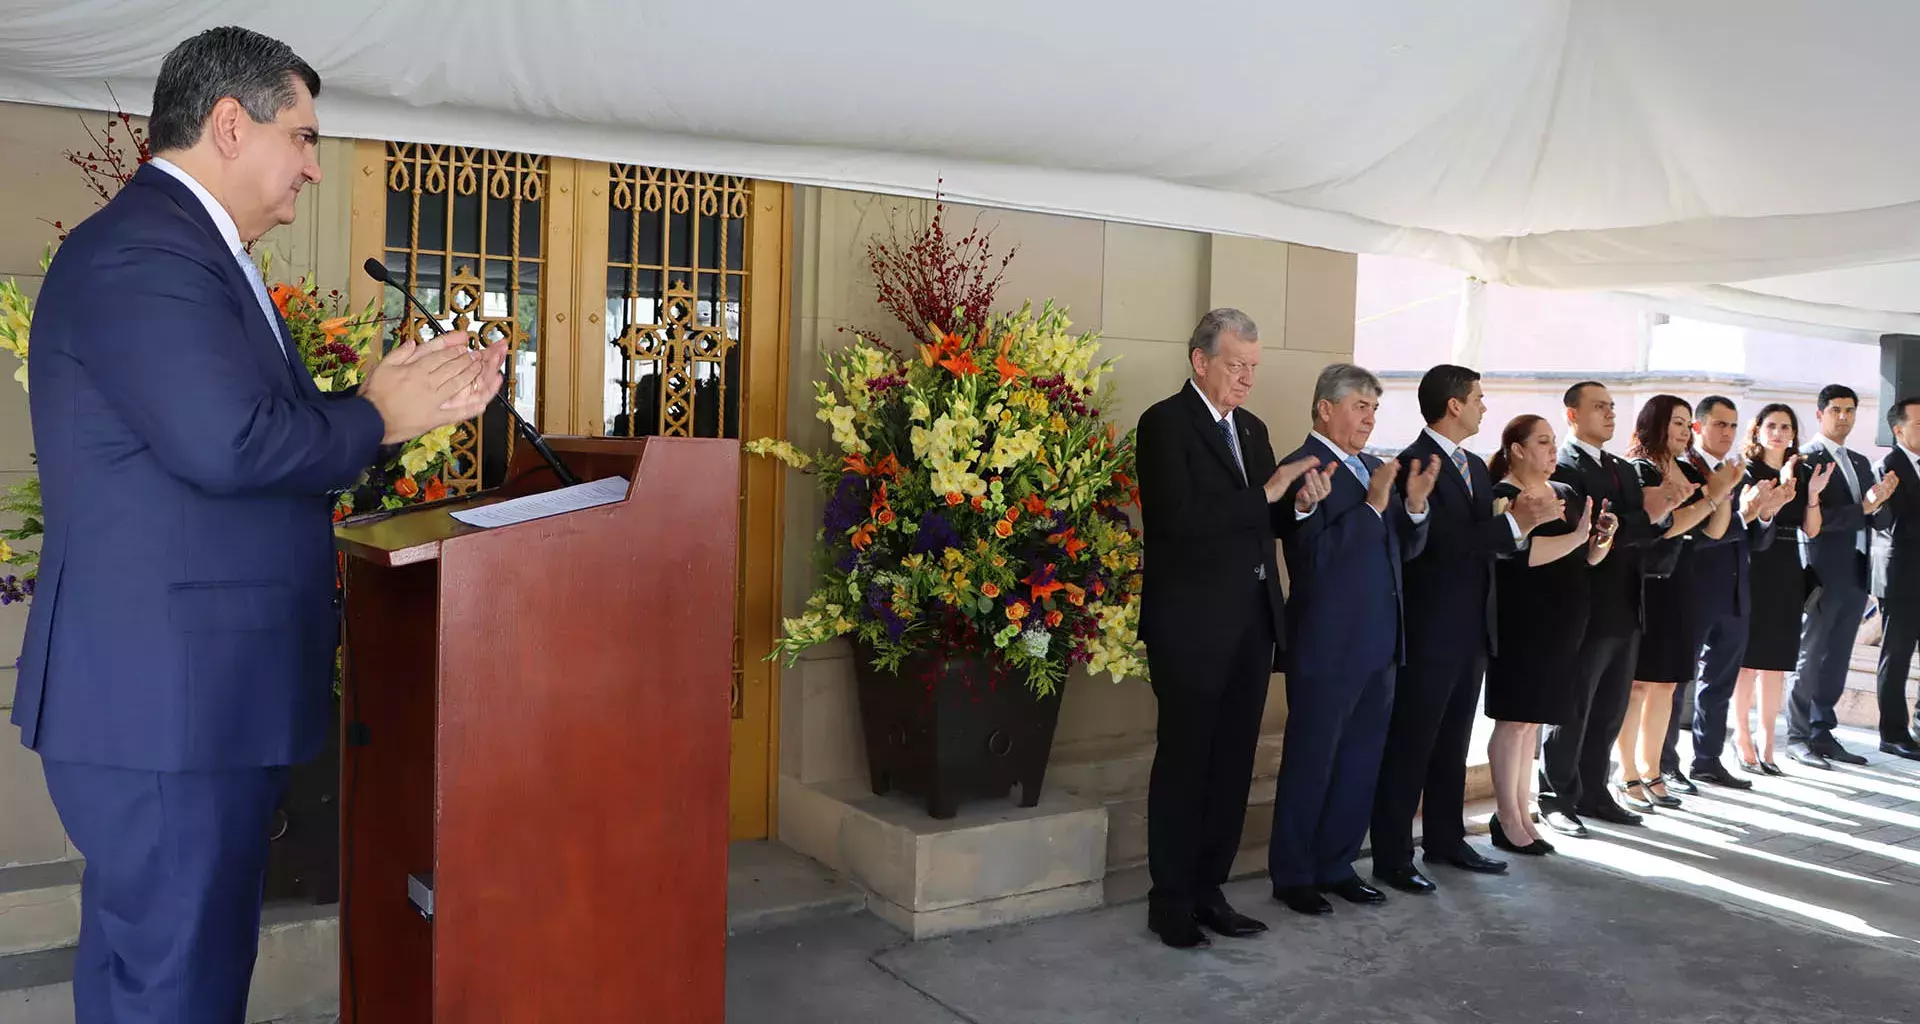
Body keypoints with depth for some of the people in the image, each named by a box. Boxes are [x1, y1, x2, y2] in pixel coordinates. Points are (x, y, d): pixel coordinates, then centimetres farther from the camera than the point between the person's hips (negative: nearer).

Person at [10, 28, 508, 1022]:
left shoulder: (188, 250, 17)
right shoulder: (142, 251, -17)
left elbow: (268, 428, 15)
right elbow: (230, 442, -29)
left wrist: (399, 395, 7)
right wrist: (375, 418, -12)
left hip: (187, 690, 11)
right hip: (167, 698, -11)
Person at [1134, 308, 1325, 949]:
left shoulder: (1252, 428, 16)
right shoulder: (1165, 423, -8)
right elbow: (1179, 520, -20)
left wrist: (1298, 504, -2)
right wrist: (1264, 494, -18)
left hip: (1252, 620, 7)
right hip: (1192, 625, -7)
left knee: (1233, 761, 11)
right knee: (1184, 761, 2)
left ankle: (1208, 889, 22)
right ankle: (1171, 901, 14)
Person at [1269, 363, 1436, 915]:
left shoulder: (1374, 467, 13)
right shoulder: (1302, 469, -11)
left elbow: (1405, 547, 12)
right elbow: (1316, 555, -19)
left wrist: (1415, 502, -6)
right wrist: (1373, 504, -23)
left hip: (1378, 642, 8)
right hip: (1328, 645, -8)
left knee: (1361, 760, 14)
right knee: (1310, 761, 4)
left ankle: (1336, 865, 27)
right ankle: (1292, 875, 17)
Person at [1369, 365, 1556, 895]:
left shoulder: (1475, 467, 15)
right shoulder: (1415, 463, -14)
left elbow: (1484, 539, 12)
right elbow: (1441, 541, -24)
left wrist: (1521, 517, -6)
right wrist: (1515, 522, -23)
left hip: (1472, 629, 9)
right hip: (1429, 632, -9)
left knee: (1452, 742, 17)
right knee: (1409, 745, -2)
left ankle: (1446, 839, 29)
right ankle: (1392, 857, 5)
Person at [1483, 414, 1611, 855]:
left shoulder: (1566, 494, 13)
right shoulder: (1503, 497, -9)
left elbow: (1588, 557, 15)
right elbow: (1520, 553, -24)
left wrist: (1602, 536, -5)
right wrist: (1577, 535, -23)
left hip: (1561, 623, 7)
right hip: (1521, 622, -7)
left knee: (1532, 718, 11)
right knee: (1514, 718, -2)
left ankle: (1521, 814, 18)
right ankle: (1507, 819, 6)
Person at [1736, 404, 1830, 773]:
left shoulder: (1803, 473, 11)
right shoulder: (1746, 470, -2)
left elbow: (1811, 531, 5)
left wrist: (1813, 494, -9)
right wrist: (1781, 488, -23)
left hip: (1787, 575, 4)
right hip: (1753, 570, -4)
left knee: (1775, 661, 6)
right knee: (1749, 659, -2)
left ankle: (1766, 743, 12)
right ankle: (1742, 738, 9)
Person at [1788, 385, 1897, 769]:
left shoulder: (1860, 462, 17)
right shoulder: (1806, 459, -7)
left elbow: (1875, 517, 15)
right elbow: (1814, 519, -16)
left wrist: (1881, 500, -5)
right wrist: (1863, 508, -21)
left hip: (1855, 576, 7)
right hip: (1825, 575, -7)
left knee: (1836, 661, 11)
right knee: (1809, 659, -1)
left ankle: (1822, 734, 17)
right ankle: (1798, 737, 6)